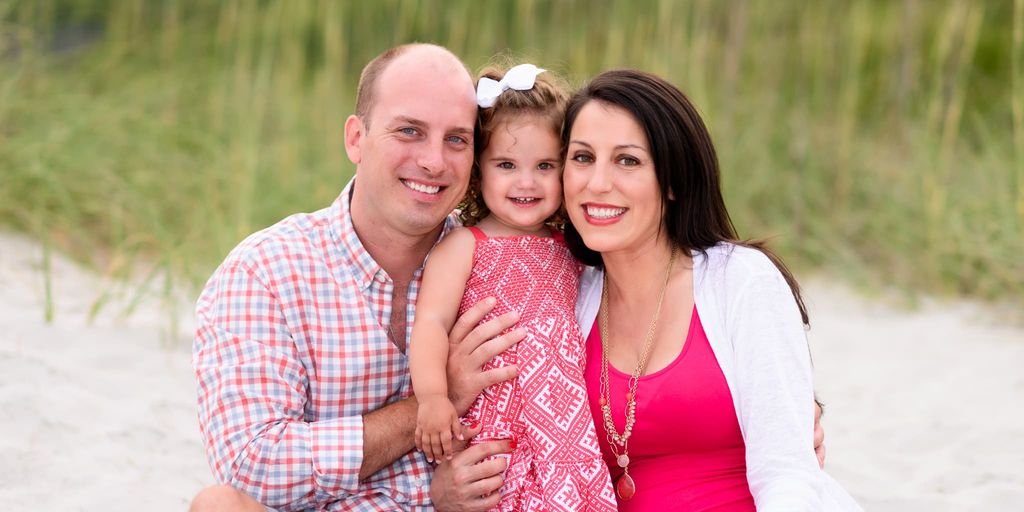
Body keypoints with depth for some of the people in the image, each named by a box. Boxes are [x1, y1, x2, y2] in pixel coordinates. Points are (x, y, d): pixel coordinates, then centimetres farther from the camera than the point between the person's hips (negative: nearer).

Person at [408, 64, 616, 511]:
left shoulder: (570, 250, 16)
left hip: (566, 436, 4)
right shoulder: (462, 246, 0)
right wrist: (432, 397, -26)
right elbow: (431, 323, -11)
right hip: (491, 435, -4)